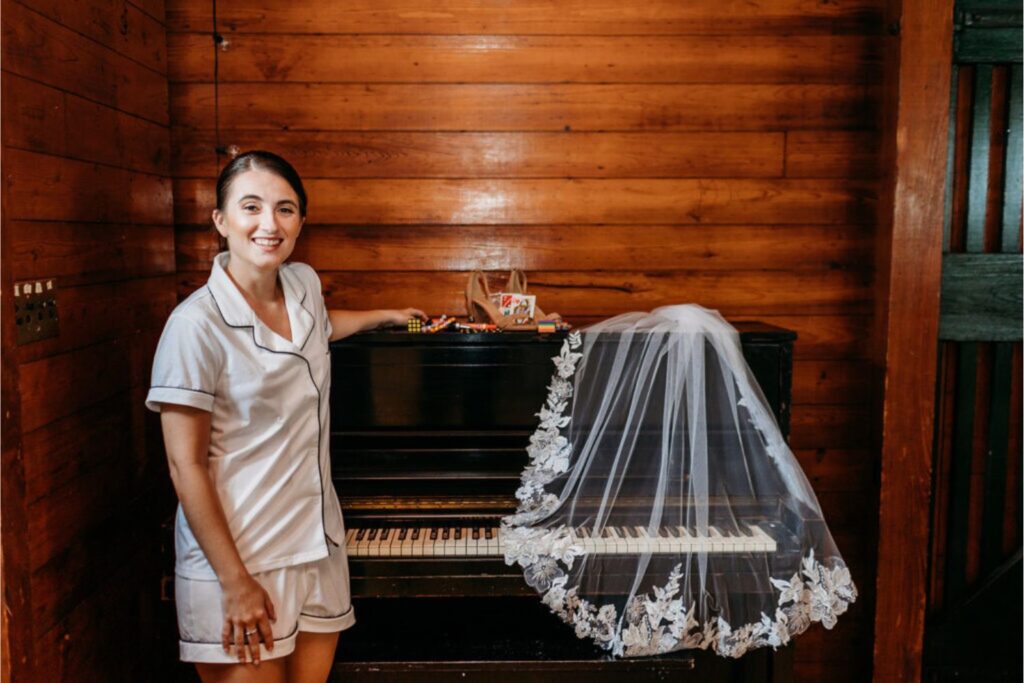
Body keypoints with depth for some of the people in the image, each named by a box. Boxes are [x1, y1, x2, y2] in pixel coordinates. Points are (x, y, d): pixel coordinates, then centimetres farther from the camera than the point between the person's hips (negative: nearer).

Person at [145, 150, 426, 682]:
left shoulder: (304, 284, 3)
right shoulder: (197, 323, -17)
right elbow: (186, 466, -17)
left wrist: (384, 315, 38)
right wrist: (235, 583, -18)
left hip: (319, 545, 7)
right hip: (239, 557, -6)